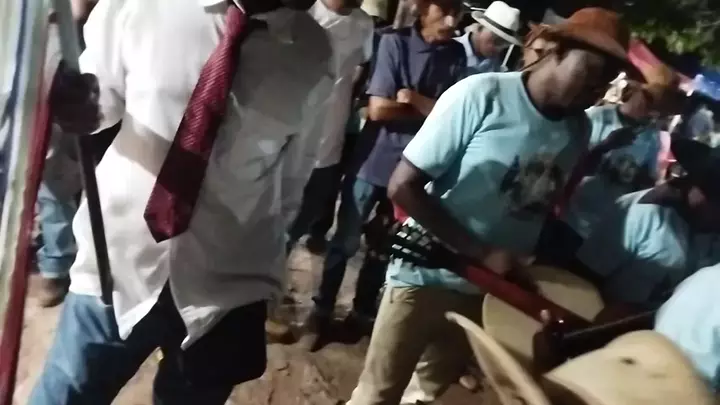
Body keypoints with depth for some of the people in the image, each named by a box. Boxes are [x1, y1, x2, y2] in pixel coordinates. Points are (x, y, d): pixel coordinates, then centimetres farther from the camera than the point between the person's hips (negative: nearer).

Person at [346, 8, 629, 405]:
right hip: (426, 275, -5)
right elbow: (403, 186, -17)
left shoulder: (579, 130, 1)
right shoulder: (481, 94, -17)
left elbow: (540, 208, 11)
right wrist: (483, 254, -19)